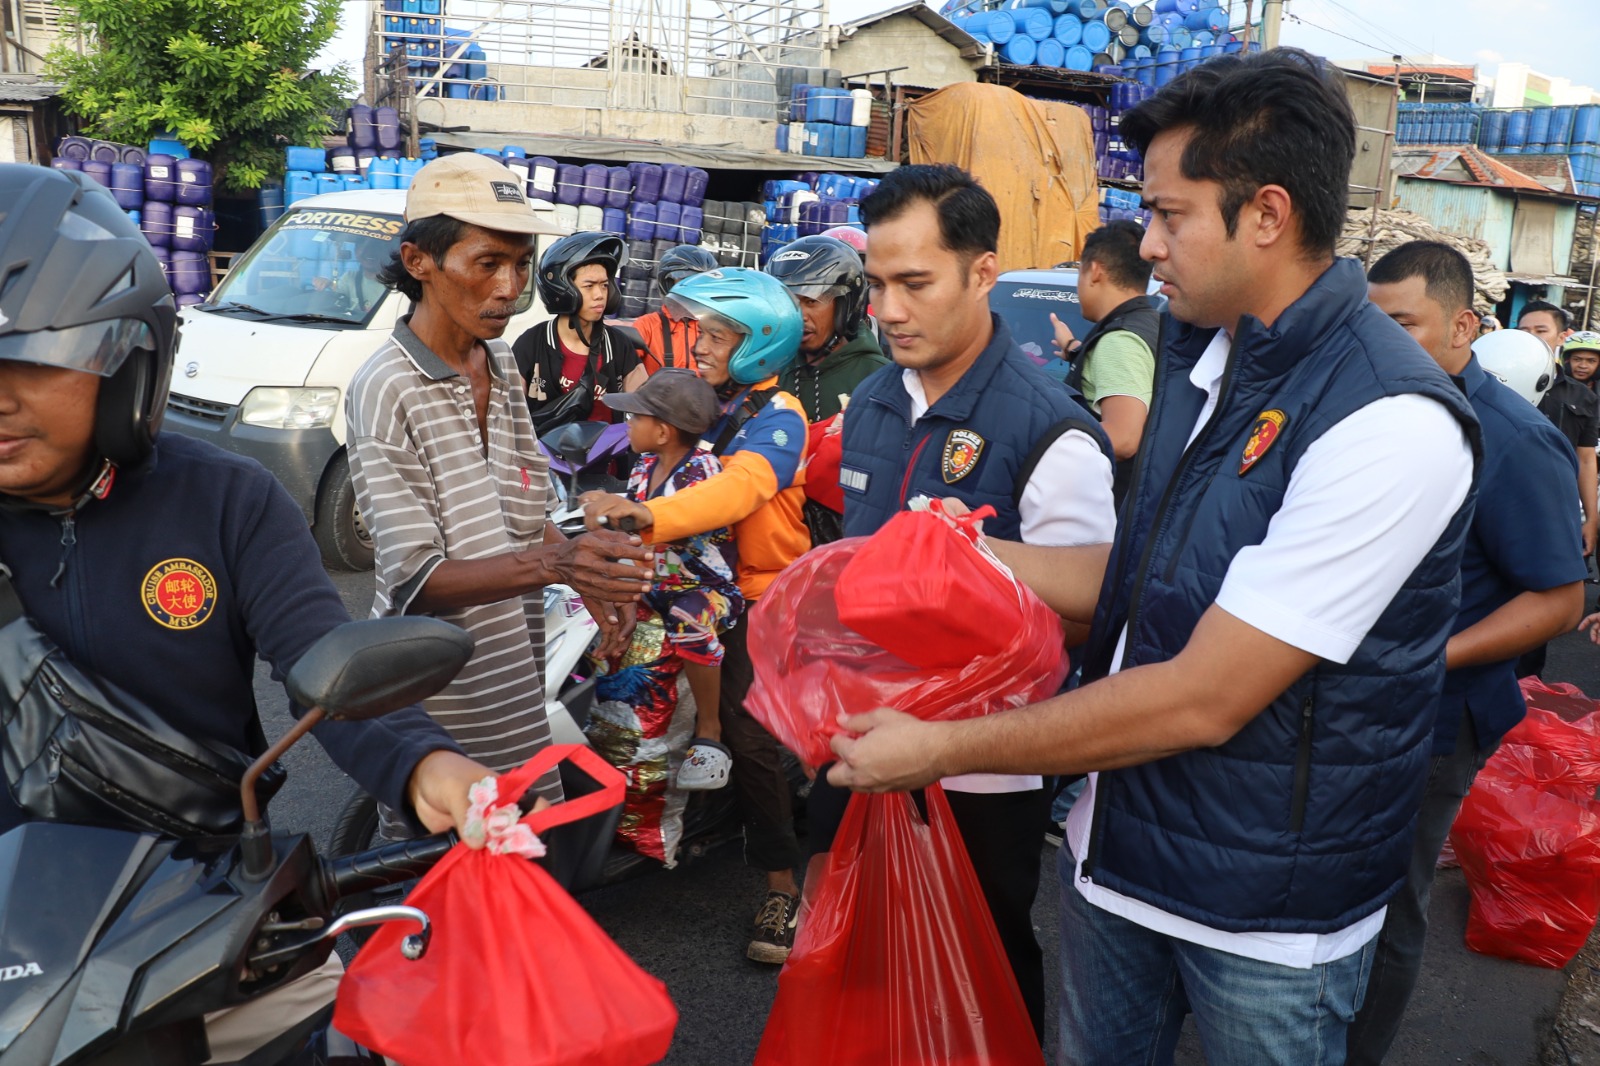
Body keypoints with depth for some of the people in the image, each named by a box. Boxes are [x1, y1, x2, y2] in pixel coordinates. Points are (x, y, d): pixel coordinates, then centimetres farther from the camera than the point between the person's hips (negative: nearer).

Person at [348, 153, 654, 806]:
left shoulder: (501, 365, 7)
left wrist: (591, 579, 3)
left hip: (516, 667, 7)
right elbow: (413, 578, -24)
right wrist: (554, 564, -37)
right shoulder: (386, 390, -18)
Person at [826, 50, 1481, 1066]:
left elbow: (1204, 700, -26)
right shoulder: (1199, 351, 1)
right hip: (1119, 851, 7)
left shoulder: (1390, 421, -25)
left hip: (1266, 911, -7)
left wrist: (944, 748, -21)